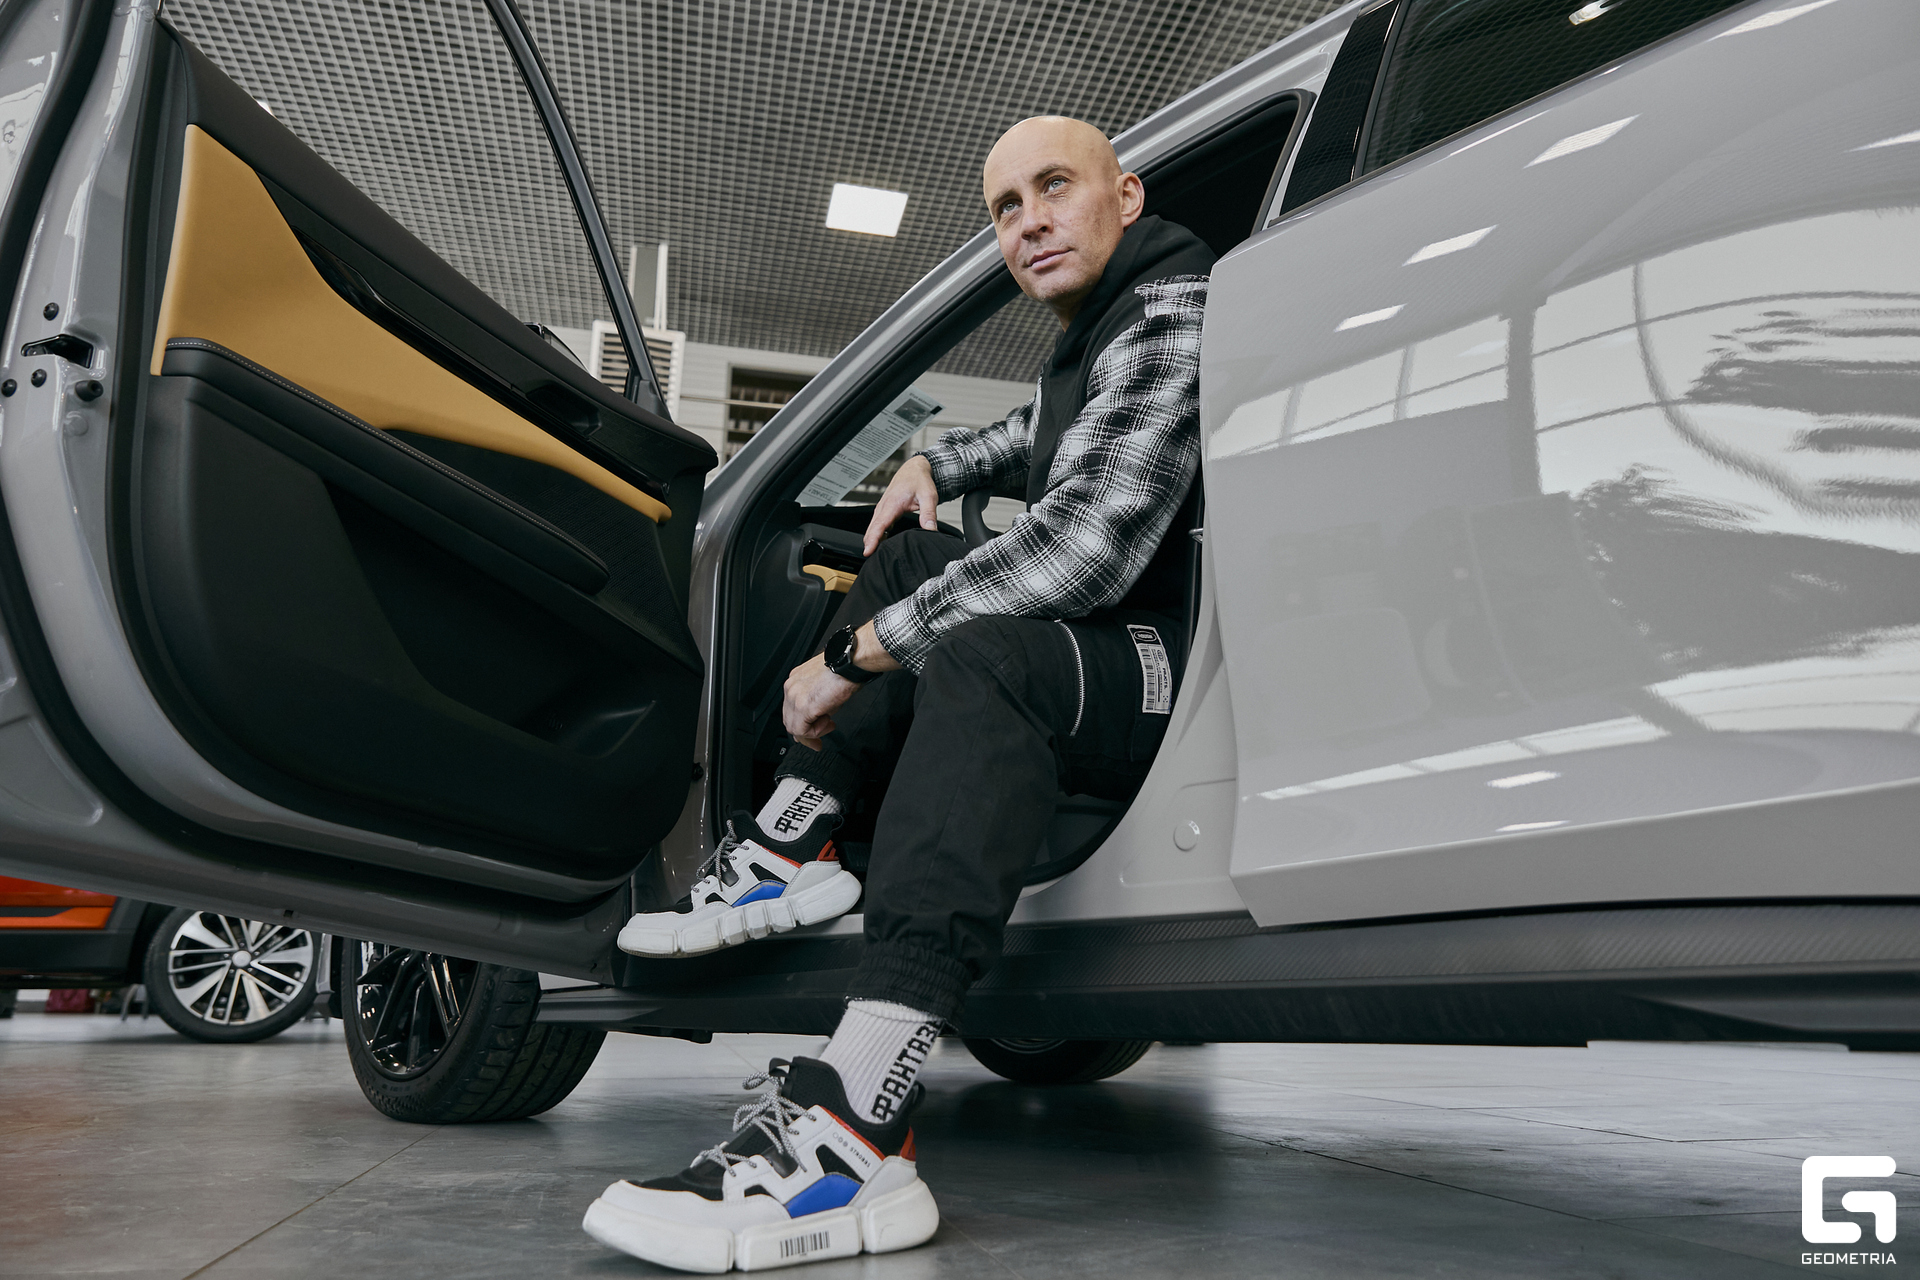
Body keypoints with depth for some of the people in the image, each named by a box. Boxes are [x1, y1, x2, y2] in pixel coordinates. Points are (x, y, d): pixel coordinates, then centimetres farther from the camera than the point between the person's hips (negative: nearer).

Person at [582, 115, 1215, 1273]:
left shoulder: (1172, 322, -14)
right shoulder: (1088, 340, 17)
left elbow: (1086, 548, -28)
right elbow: (1032, 443, 40)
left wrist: (859, 654, -21)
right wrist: (936, 463, 18)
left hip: (1184, 686, -10)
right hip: (1108, 658, 10)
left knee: (979, 658, -37)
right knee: (910, 560, 18)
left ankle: (854, 1143, -49)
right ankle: (793, 851, 5)